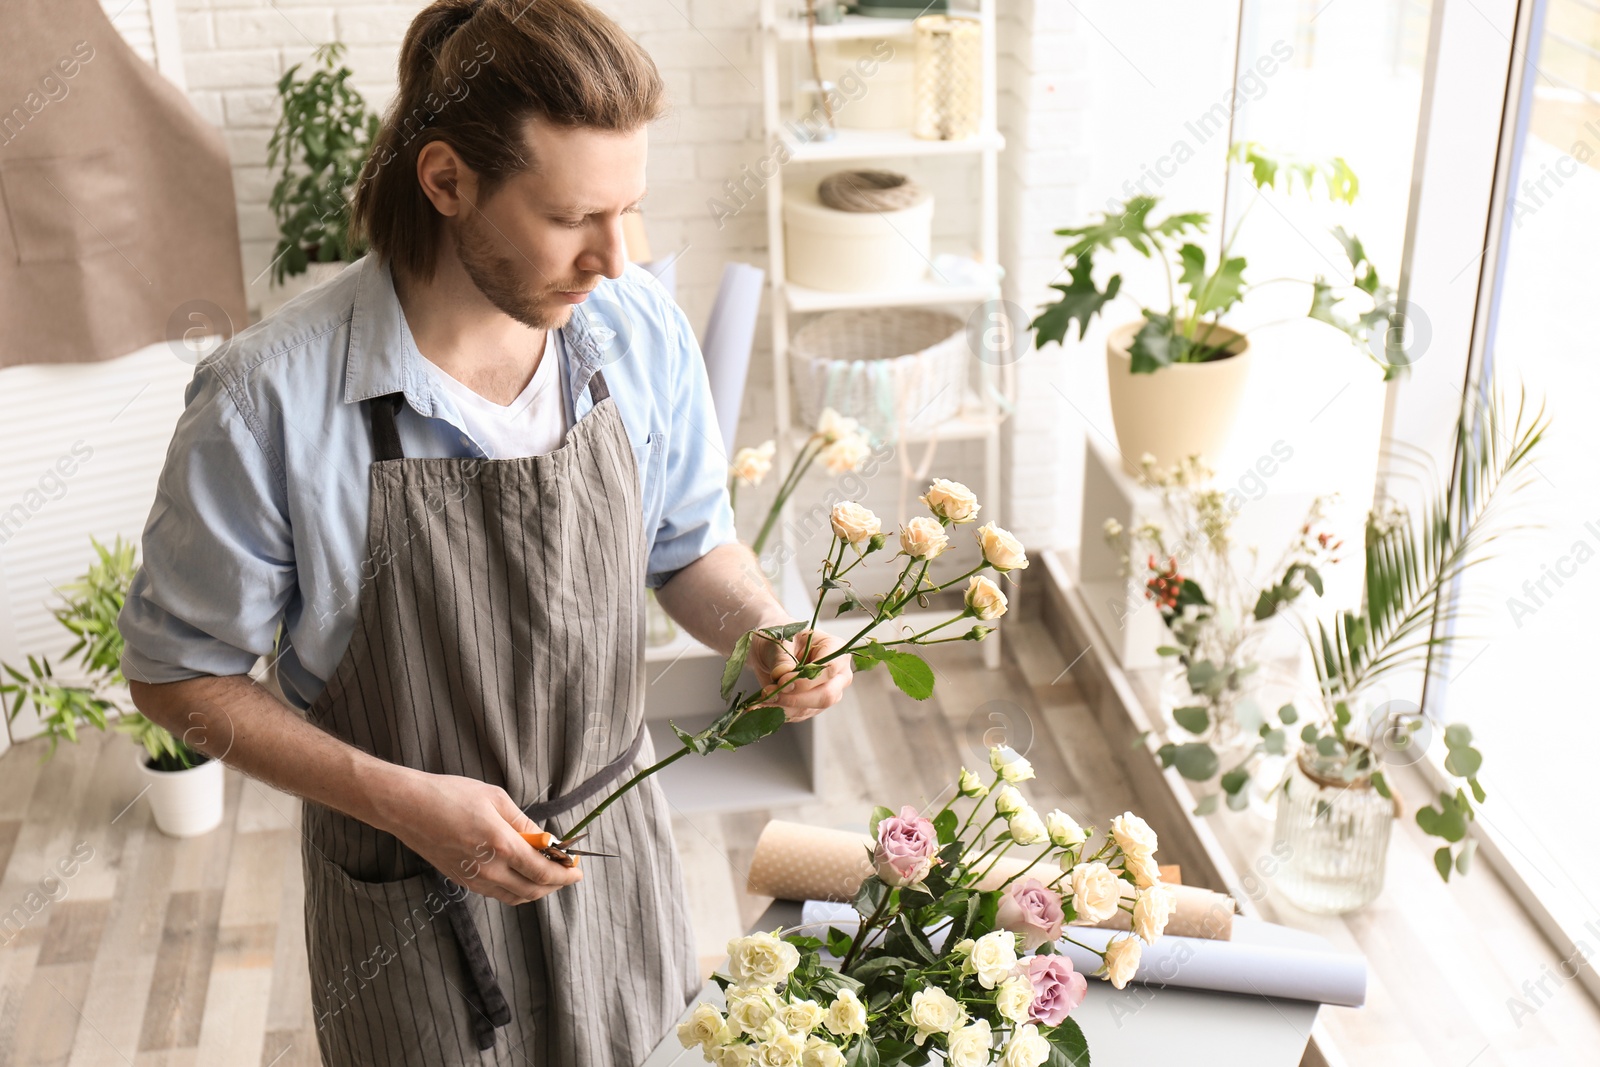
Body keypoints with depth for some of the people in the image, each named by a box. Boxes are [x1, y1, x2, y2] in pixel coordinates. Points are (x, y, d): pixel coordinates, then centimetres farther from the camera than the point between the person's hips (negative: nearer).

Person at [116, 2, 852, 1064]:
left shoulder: (640, 329, -12)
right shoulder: (269, 403, -24)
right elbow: (178, 671, -12)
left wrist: (772, 635, -16)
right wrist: (402, 801, -21)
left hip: (617, 845, 4)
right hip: (412, 893, -3)